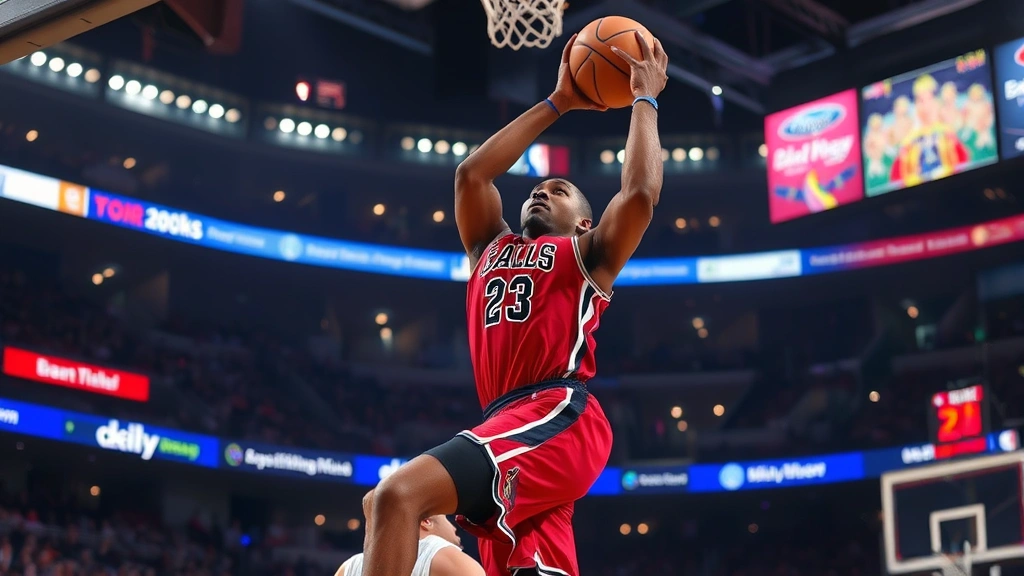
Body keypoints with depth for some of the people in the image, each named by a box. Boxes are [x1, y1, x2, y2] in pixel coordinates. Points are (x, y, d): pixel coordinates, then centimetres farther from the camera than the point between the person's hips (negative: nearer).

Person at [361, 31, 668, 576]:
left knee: (397, 494, -26)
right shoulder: (492, 249, 32)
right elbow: (471, 173, 25)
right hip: (514, 425, 7)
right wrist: (556, 104, 32)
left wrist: (644, 100, 11)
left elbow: (639, 194, -1)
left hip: (558, 417, -7)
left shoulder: (586, 254, 15)